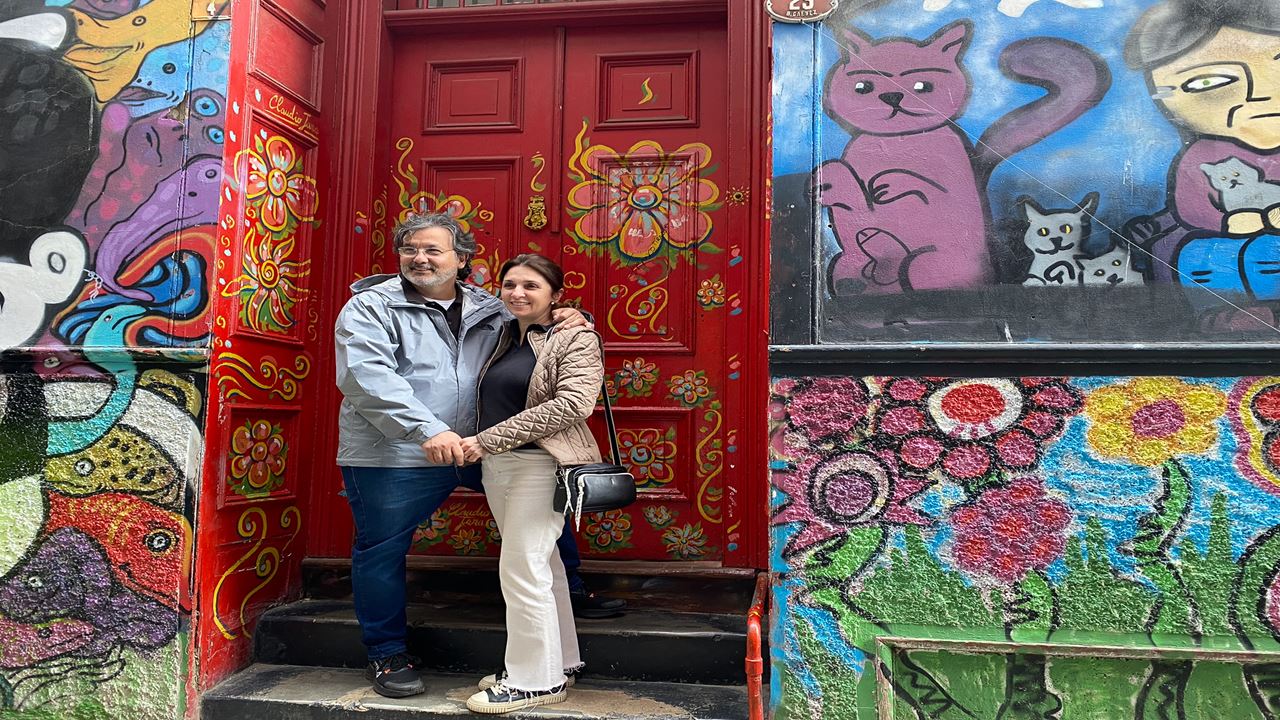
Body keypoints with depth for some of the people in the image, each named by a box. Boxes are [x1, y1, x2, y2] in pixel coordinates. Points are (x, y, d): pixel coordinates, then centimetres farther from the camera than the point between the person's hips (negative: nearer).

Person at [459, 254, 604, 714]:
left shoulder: (576, 339, -6)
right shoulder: (503, 337, 14)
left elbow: (572, 405, -19)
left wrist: (488, 438, -21)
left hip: (542, 464, -7)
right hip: (496, 466, 7)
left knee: (521, 568, -7)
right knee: (541, 567, 15)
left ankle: (536, 681, 8)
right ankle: (560, 663, 27)